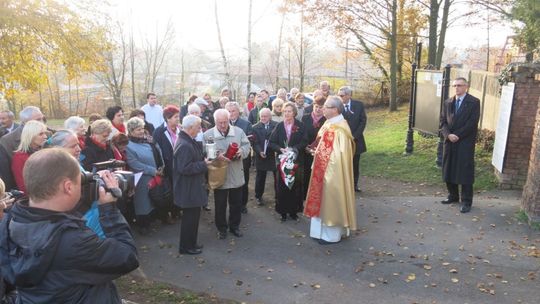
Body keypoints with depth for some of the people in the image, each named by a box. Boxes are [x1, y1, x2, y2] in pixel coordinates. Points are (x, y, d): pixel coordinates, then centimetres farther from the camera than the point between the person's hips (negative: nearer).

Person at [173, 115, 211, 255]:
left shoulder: (189, 141, 8)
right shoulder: (184, 145, -25)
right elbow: (185, 168, -29)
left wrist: (204, 160, 5)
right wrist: (204, 164, -21)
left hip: (192, 187, 10)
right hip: (188, 189, -10)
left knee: (193, 217, 20)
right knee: (190, 218, 4)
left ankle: (191, 243, 33)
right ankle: (186, 247, 19)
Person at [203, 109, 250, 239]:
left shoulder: (239, 131, -1)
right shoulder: (208, 134, -7)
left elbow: (247, 145, 2)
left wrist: (241, 151, -19)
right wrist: (217, 156, -26)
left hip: (236, 176, 3)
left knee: (236, 204, 15)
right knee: (220, 205, 10)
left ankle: (234, 226, 35)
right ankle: (221, 228, 29)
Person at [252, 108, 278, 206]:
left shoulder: (276, 125, -3)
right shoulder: (255, 127, -2)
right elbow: (255, 143, -6)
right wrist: (260, 152, -20)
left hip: (275, 155, 0)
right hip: (261, 156, 0)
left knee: (278, 176, 8)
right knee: (260, 177, 11)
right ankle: (258, 196, 25)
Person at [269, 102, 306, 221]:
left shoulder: (300, 126, -1)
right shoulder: (279, 126, 3)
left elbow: (304, 142, -5)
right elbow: (272, 142, 1)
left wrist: (293, 149, -19)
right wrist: (280, 149, -16)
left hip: (296, 160, -1)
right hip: (282, 160, 1)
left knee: (295, 186, 4)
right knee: (282, 187, 3)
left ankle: (294, 211, 17)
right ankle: (283, 212, 15)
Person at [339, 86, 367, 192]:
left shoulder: (359, 105, -1)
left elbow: (363, 121, -2)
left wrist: (354, 136, -10)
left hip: (356, 140, 2)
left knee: (355, 164, 13)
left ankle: (354, 185, 26)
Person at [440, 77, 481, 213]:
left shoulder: (474, 102, -4)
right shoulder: (448, 102, 11)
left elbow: (472, 122, -12)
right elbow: (443, 121, 7)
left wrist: (457, 135, -15)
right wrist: (448, 134, -10)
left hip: (465, 142, -5)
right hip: (450, 141, 5)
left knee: (465, 171, -2)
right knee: (448, 170, 10)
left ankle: (466, 201, 6)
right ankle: (453, 196, 25)